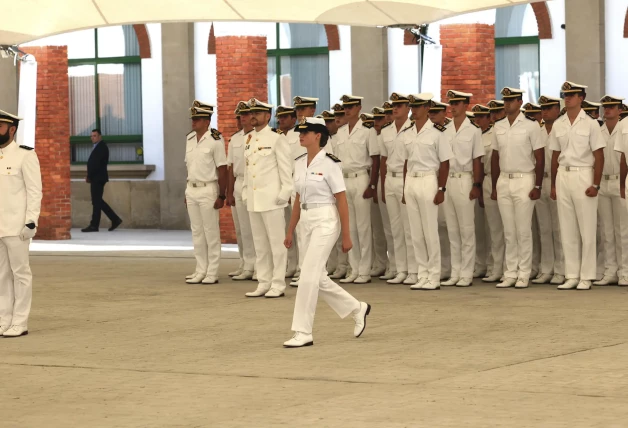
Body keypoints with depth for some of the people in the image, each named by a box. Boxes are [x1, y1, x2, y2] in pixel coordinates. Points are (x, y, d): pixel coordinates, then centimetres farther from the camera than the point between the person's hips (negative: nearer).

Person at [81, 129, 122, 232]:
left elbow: (96, 163, -18)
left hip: (98, 178, -10)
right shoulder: (98, 147, 20)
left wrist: (89, 176, -14)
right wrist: (89, 176, 7)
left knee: (96, 202, -8)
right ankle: (115, 219, 15)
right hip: (96, 178, 10)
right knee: (98, 201, 12)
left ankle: (94, 225, -7)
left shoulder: (101, 147, -11)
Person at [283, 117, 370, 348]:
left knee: (308, 277, -11)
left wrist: (346, 236, -11)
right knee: (318, 278, 11)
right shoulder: (300, 163, 9)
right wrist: (290, 231, 15)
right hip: (307, 221, 8)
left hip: (326, 221, -8)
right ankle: (358, 309, 30)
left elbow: (342, 201, -11)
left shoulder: (329, 164, -12)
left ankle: (303, 333, -5)